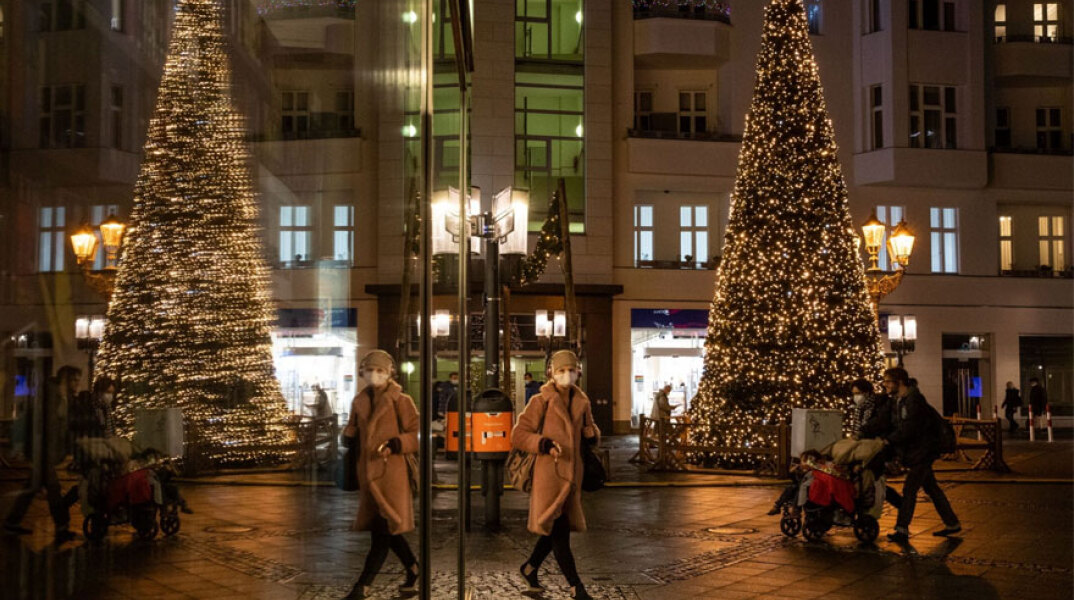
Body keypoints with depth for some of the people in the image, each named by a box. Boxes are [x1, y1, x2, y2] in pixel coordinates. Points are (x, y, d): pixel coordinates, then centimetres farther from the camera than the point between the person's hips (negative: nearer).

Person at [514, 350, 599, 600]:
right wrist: (544, 444, -24)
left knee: (558, 528, 12)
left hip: (572, 473, 6)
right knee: (557, 529, -7)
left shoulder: (581, 402, 10)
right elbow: (519, 435, -7)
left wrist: (592, 434, 0)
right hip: (548, 472, -6)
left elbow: (589, 428, 24)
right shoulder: (541, 402, -6)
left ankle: (530, 567, 35)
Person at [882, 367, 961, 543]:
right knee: (931, 487, 15)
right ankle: (952, 523, 23)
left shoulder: (914, 400, -20)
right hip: (915, 451, 10)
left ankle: (902, 529, -8)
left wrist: (887, 439, -18)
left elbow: (908, 431, -25)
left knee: (909, 489, -10)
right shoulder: (898, 401, 10)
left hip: (922, 451, -10)